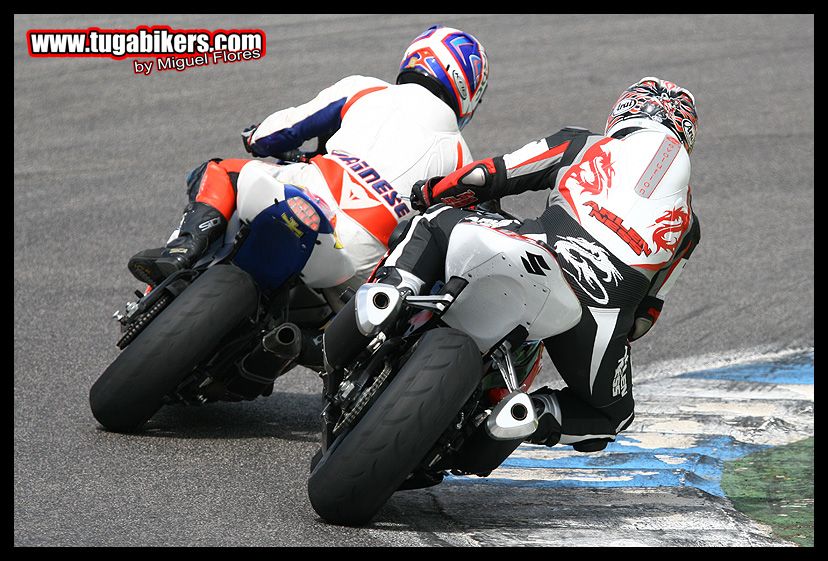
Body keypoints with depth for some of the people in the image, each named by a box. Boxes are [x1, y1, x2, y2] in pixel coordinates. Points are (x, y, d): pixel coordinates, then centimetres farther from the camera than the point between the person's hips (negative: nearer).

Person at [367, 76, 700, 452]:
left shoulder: (578, 144, 24)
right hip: (605, 315, 2)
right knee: (614, 415, 28)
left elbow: (488, 175, 20)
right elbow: (648, 310, 28)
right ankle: (537, 411, -4)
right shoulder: (687, 225, 31)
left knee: (433, 223, 21)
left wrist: (429, 194, 36)